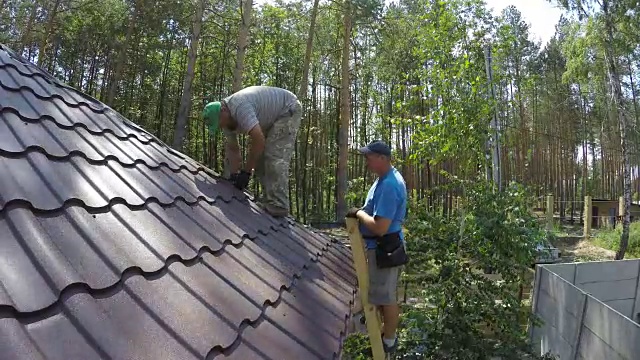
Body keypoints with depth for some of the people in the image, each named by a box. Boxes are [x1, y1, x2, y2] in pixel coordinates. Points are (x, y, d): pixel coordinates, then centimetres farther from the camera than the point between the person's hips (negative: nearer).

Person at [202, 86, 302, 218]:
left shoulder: (239, 107, -35)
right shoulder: (226, 117, -5)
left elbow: (259, 141, -40)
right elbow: (233, 149, 2)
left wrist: (246, 172, -32)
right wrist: (234, 175, -5)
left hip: (288, 109, -10)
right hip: (271, 117, 10)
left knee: (275, 156, -21)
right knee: (258, 156, 7)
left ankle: (278, 206, -20)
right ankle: (270, 199, 13)